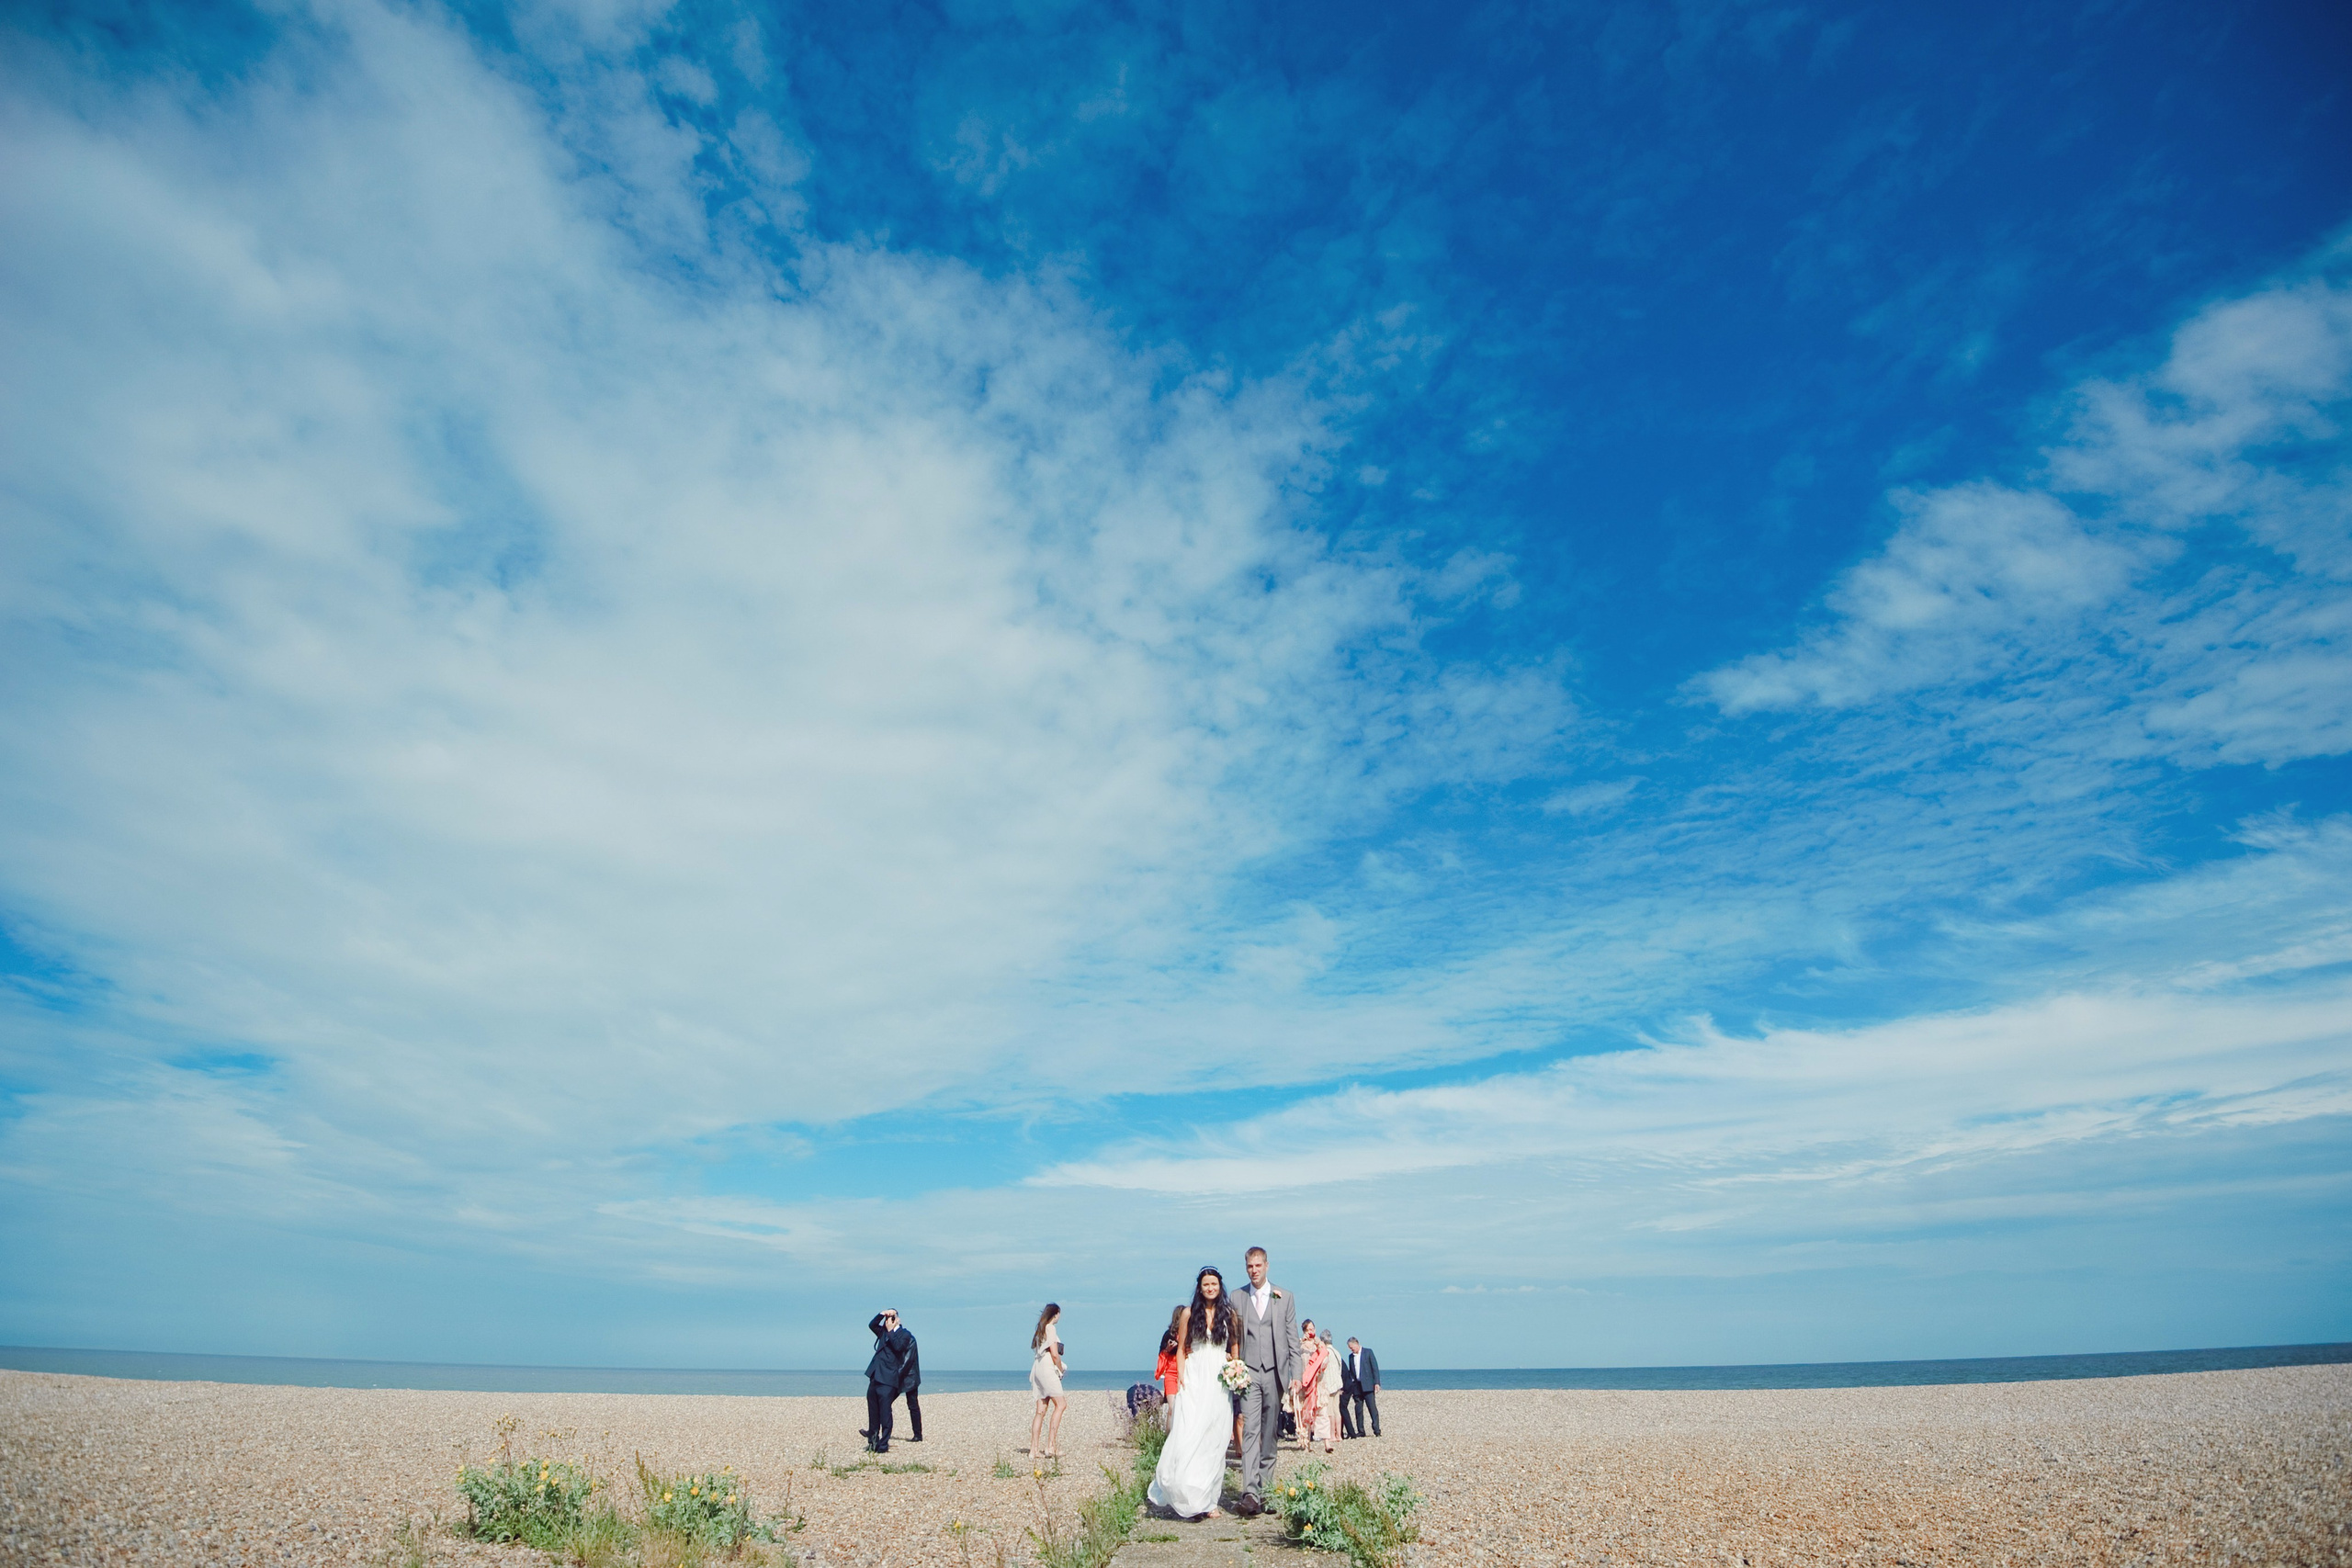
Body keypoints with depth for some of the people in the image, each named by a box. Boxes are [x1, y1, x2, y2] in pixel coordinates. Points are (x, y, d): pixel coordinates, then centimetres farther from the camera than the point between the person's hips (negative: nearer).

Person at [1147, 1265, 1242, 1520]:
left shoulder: (1229, 1314, 6)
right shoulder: (1189, 1313, 4)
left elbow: (1235, 1346, 13)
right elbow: (1181, 1349, 6)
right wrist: (1180, 1379, -3)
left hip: (1219, 1383, 1)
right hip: (1193, 1382, -1)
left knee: (1214, 1442, 2)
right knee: (1187, 1439, -10)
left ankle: (1208, 1501, 11)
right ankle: (1185, 1497, 1)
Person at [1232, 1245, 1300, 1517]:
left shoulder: (1284, 1297, 7)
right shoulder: (1236, 1298, 7)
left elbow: (1292, 1338, 6)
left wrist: (1295, 1374, 0)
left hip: (1275, 1373, 1)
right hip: (1248, 1372, -1)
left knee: (1271, 1434, 5)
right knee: (1250, 1431, -11)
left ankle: (1265, 1487, 15)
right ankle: (1250, 1492, -16)